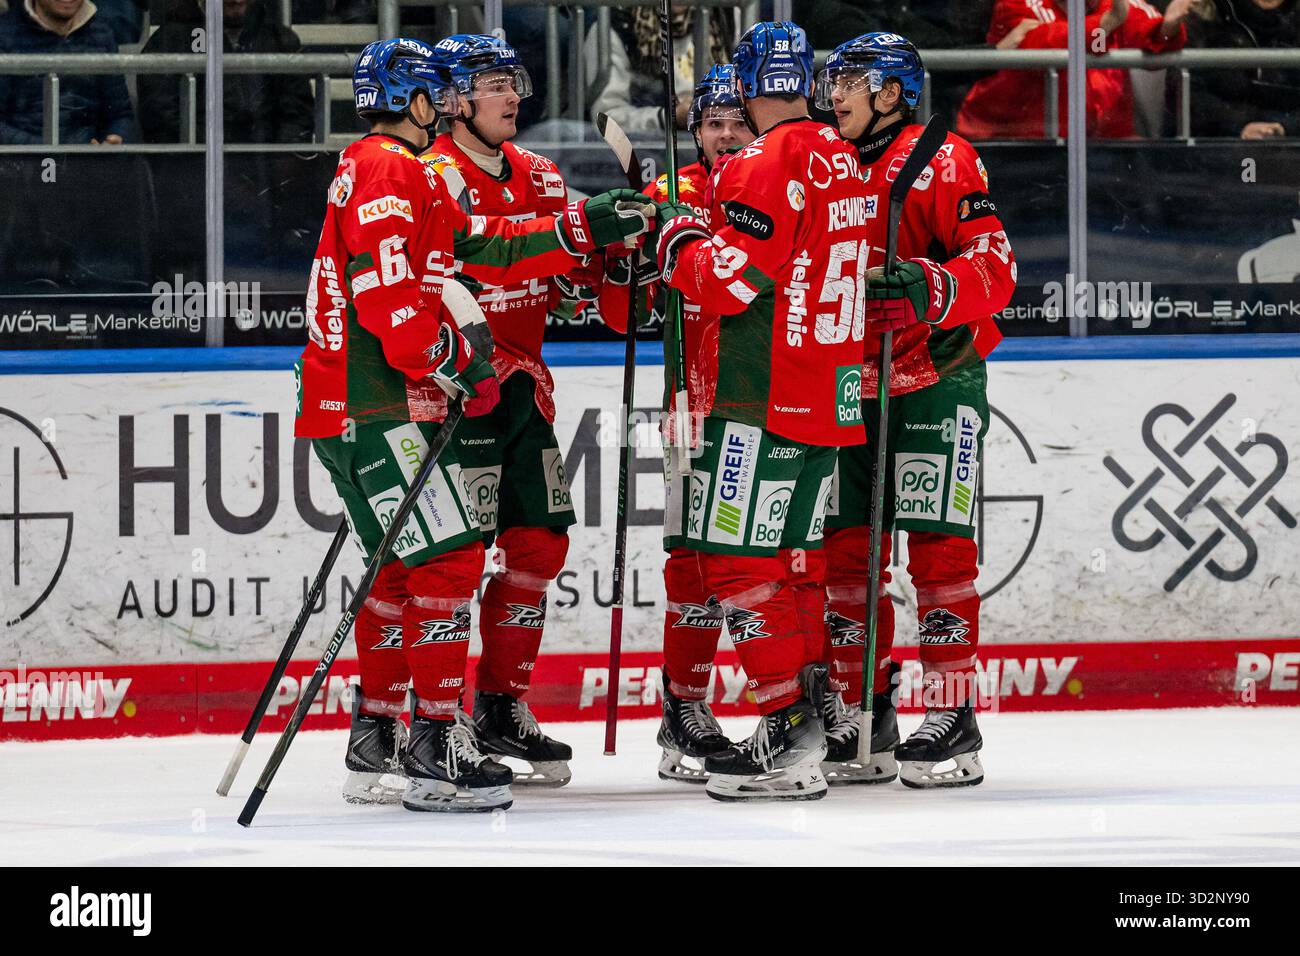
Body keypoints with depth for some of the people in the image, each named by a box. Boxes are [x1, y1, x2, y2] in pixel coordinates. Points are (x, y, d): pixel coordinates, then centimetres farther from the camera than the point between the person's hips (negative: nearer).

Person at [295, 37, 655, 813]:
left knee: (404, 566, 17)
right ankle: (434, 749, -13)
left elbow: (479, 248, 21)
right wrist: (452, 361, -20)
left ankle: (376, 742, 23)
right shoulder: (388, 170, -12)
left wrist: (585, 230, 17)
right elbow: (383, 288, -23)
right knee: (448, 555, -12)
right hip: (375, 406, -11)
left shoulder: (414, 177, 21)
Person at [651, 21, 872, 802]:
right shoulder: (844, 160, 11)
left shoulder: (770, 163, -16)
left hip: (763, 397, -9)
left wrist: (677, 234, -2)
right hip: (831, 393, 9)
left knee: (738, 559, -6)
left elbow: (730, 278, -20)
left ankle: (790, 735, -11)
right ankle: (809, 718, 22)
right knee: (791, 556, 18)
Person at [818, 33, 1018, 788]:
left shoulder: (944, 162, -6)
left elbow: (995, 269, -13)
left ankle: (951, 723, -6)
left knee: (939, 548, -8)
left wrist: (928, 291, -29)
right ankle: (861, 722, 11)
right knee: (848, 551, 5)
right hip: (850, 388, 7)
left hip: (935, 382, -7)